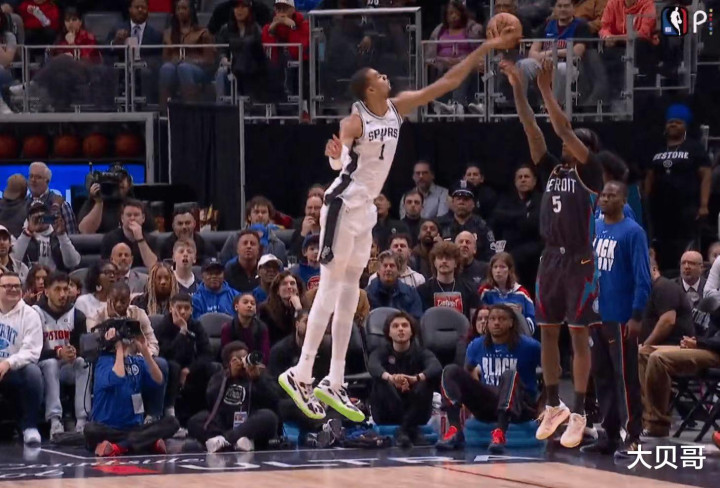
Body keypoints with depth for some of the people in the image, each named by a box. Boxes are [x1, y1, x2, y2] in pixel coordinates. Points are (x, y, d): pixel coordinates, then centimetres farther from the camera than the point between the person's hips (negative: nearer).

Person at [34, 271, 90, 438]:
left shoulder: (76, 315, 4)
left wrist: (74, 352, -25)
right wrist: (58, 353, -30)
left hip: (68, 368, 3)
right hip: (44, 367, -3)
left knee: (84, 363, -27)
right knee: (50, 363, -35)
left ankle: (82, 421, -36)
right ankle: (55, 421, -46)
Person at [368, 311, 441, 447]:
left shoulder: (421, 353, 0)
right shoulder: (382, 352, -1)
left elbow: (436, 367, -24)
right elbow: (373, 366, -26)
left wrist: (416, 378, -47)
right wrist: (390, 377, -50)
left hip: (416, 412, 0)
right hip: (386, 415, 0)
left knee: (426, 381, -24)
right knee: (382, 381, -27)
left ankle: (404, 429, -28)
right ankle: (411, 429, -33)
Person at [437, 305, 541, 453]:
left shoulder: (528, 346, -8)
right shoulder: (477, 346, 4)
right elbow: (468, 373, 19)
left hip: (520, 405, -4)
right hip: (487, 407, 4)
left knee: (510, 375, -35)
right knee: (451, 371, -13)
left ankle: (500, 433, -50)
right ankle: (454, 431, -29)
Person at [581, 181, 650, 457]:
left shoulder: (632, 232, -9)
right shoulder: (593, 229, 10)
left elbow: (642, 278, -12)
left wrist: (636, 316, -16)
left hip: (621, 318, -7)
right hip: (594, 315, 7)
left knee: (625, 378, -4)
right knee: (602, 377, 10)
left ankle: (631, 437, -2)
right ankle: (610, 434, 17)